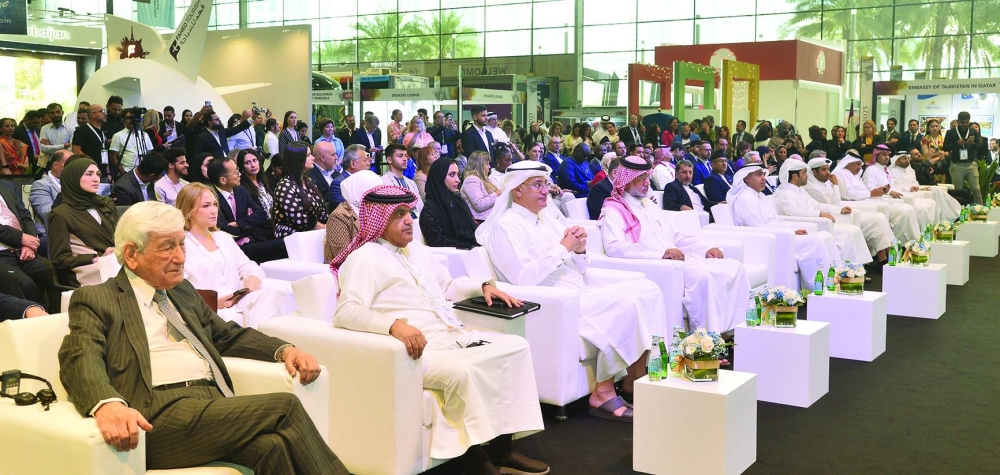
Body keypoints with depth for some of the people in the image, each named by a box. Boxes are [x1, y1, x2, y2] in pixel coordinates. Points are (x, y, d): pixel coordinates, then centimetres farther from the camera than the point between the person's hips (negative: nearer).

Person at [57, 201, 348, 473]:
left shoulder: (183, 291, 27)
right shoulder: (95, 300, 7)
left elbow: (228, 335, 32)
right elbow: (81, 359, -10)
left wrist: (283, 349, 11)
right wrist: (107, 404, -34)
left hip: (214, 405, 5)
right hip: (160, 416, -5)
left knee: (274, 446, -30)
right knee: (285, 407, -23)